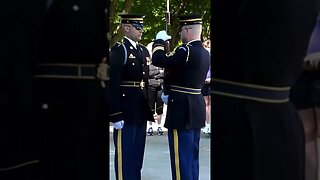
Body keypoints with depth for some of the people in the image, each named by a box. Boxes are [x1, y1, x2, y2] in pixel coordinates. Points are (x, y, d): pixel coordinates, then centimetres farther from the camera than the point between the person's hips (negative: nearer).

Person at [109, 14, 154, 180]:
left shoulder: (144, 51, 13)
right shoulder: (118, 50, -10)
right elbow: (113, 84, -16)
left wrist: (149, 107, 13)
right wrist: (115, 114, -19)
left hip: (141, 111, 8)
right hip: (126, 110, -7)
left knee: (138, 153, 15)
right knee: (124, 153, 1)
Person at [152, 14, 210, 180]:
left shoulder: (186, 51, -19)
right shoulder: (204, 53, 10)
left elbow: (158, 60, -17)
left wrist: (159, 41, -2)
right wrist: (171, 95, 16)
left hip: (183, 110, -9)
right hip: (196, 108, 9)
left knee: (181, 158, -2)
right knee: (192, 156, 17)